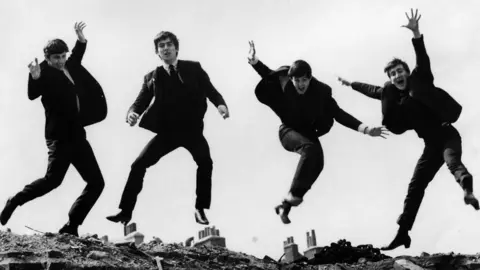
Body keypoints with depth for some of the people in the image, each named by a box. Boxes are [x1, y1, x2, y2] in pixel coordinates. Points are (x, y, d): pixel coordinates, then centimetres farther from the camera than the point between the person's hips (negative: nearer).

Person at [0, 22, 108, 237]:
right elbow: (33, 94, -25)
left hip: (77, 135, 8)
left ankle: (70, 227, 4)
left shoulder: (68, 67, 12)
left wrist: (80, 38, 17)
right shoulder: (45, 72, -8)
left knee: (96, 182, 2)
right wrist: (34, 78, -43)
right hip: (59, 135, -8)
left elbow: (77, 56, 34)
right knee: (53, 179, -17)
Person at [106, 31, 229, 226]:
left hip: (192, 129, -2)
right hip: (167, 131, 2)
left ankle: (200, 209, -10)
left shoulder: (194, 68, 5)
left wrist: (220, 104, -24)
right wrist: (132, 113, -25)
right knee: (139, 164, -8)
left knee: (205, 161, -26)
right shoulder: (152, 77, 7)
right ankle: (126, 211, 3)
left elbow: (210, 90, -2)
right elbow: (141, 101, -1)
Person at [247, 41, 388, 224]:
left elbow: (339, 114, -14)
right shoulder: (284, 84, -18)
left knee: (317, 163, -22)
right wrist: (254, 62, -16)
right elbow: (269, 75, 2)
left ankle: (286, 205, -11)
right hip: (288, 130, -3)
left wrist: (365, 129, -23)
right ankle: (294, 195, -31)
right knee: (310, 149, -33)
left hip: (308, 132, 3)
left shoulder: (320, 92, -18)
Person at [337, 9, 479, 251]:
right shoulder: (390, 94, 9)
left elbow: (423, 60, -21)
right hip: (431, 145, 6)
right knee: (416, 186, 5)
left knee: (453, 161, -37)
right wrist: (351, 84, 42)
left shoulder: (420, 81, -5)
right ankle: (403, 232, 8)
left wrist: (416, 34, -35)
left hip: (447, 135, -6)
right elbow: (372, 90, 27)